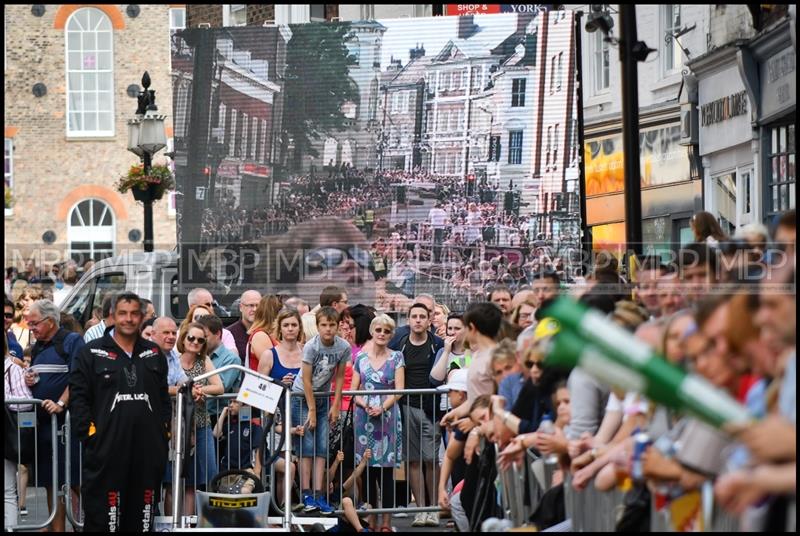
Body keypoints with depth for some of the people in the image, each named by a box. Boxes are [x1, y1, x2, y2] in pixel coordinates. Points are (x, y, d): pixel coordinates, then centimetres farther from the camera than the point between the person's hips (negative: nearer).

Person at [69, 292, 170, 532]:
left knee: (143, 511, 9)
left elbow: (164, 395, 20)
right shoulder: (92, 353, 3)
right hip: (106, 446, -4)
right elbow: (78, 395, -1)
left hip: (148, 446, 4)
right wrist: (88, 430, -8)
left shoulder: (154, 354, 15)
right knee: (102, 512, -4)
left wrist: (164, 427, 10)